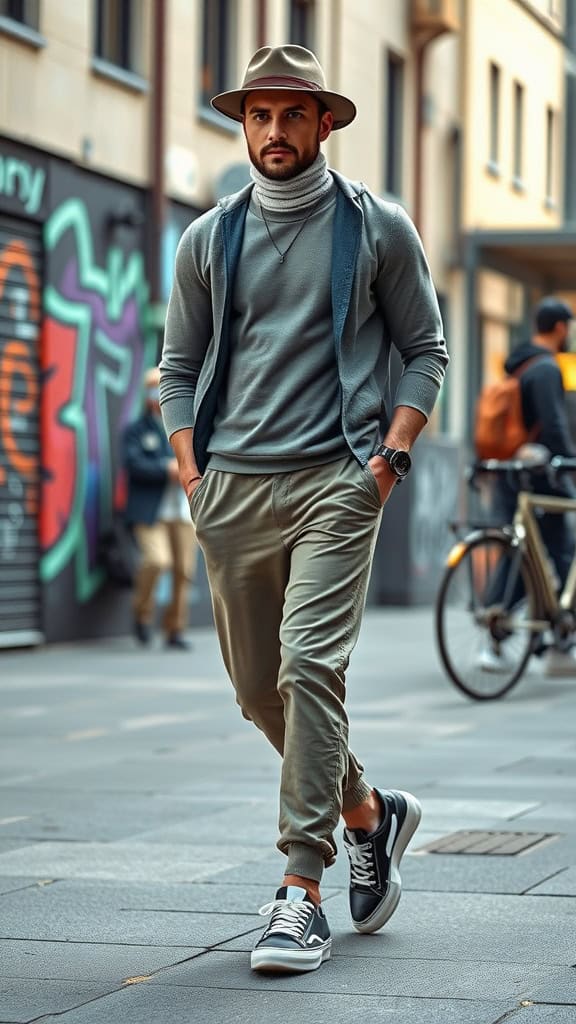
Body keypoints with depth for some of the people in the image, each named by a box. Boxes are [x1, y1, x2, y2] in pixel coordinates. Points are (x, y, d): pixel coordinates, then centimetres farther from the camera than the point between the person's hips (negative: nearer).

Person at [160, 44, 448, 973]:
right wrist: (192, 472, 5)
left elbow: (427, 350, 10)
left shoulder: (378, 228, 5)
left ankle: (301, 894, -15)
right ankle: (369, 814, 33)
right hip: (233, 488, 4)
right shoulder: (209, 238, 12)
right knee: (259, 688, 8)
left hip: (336, 480, -4)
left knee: (310, 665, -17)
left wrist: (391, 453, -3)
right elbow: (179, 365, 17)